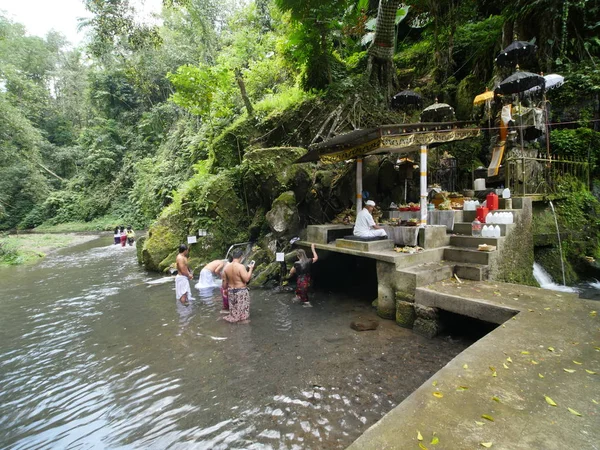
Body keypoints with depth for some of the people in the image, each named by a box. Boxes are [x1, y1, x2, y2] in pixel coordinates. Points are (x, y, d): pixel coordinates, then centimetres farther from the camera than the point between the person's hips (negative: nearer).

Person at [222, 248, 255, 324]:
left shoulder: (227, 267, -2)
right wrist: (251, 269, -14)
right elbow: (247, 279, -23)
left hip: (230, 291, 6)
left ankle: (234, 318, 32)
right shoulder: (241, 266, -22)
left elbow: (225, 281, 6)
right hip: (241, 291, -6)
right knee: (242, 309, 8)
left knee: (233, 309, 21)